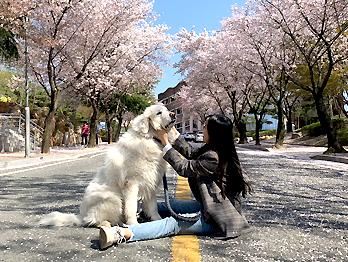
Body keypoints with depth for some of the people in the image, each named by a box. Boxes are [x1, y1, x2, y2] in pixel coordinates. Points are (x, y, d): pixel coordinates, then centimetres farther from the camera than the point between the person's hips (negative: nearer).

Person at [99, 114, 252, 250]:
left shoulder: (213, 157, -25)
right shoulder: (213, 150, 5)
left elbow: (184, 168, -15)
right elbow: (192, 154, 15)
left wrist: (165, 142, -8)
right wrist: (174, 133, 16)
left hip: (221, 216, -10)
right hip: (210, 205, 10)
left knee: (174, 223, -22)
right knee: (171, 205, 17)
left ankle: (123, 234, -30)